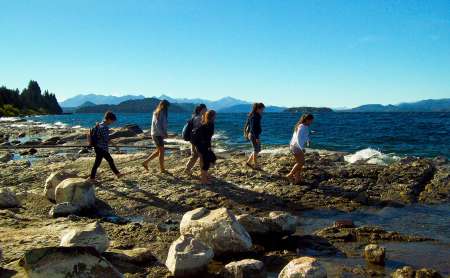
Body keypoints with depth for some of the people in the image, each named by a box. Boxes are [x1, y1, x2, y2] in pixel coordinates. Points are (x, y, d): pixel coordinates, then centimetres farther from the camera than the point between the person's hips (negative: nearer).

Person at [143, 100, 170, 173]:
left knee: (159, 151, 15)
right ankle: (162, 169, 4)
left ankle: (146, 162, 17)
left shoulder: (158, 113, 14)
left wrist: (165, 133, 7)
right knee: (161, 151, -3)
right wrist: (163, 134, -19)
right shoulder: (160, 113, -15)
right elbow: (157, 125, -23)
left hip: (158, 134, 9)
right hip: (157, 134, -9)